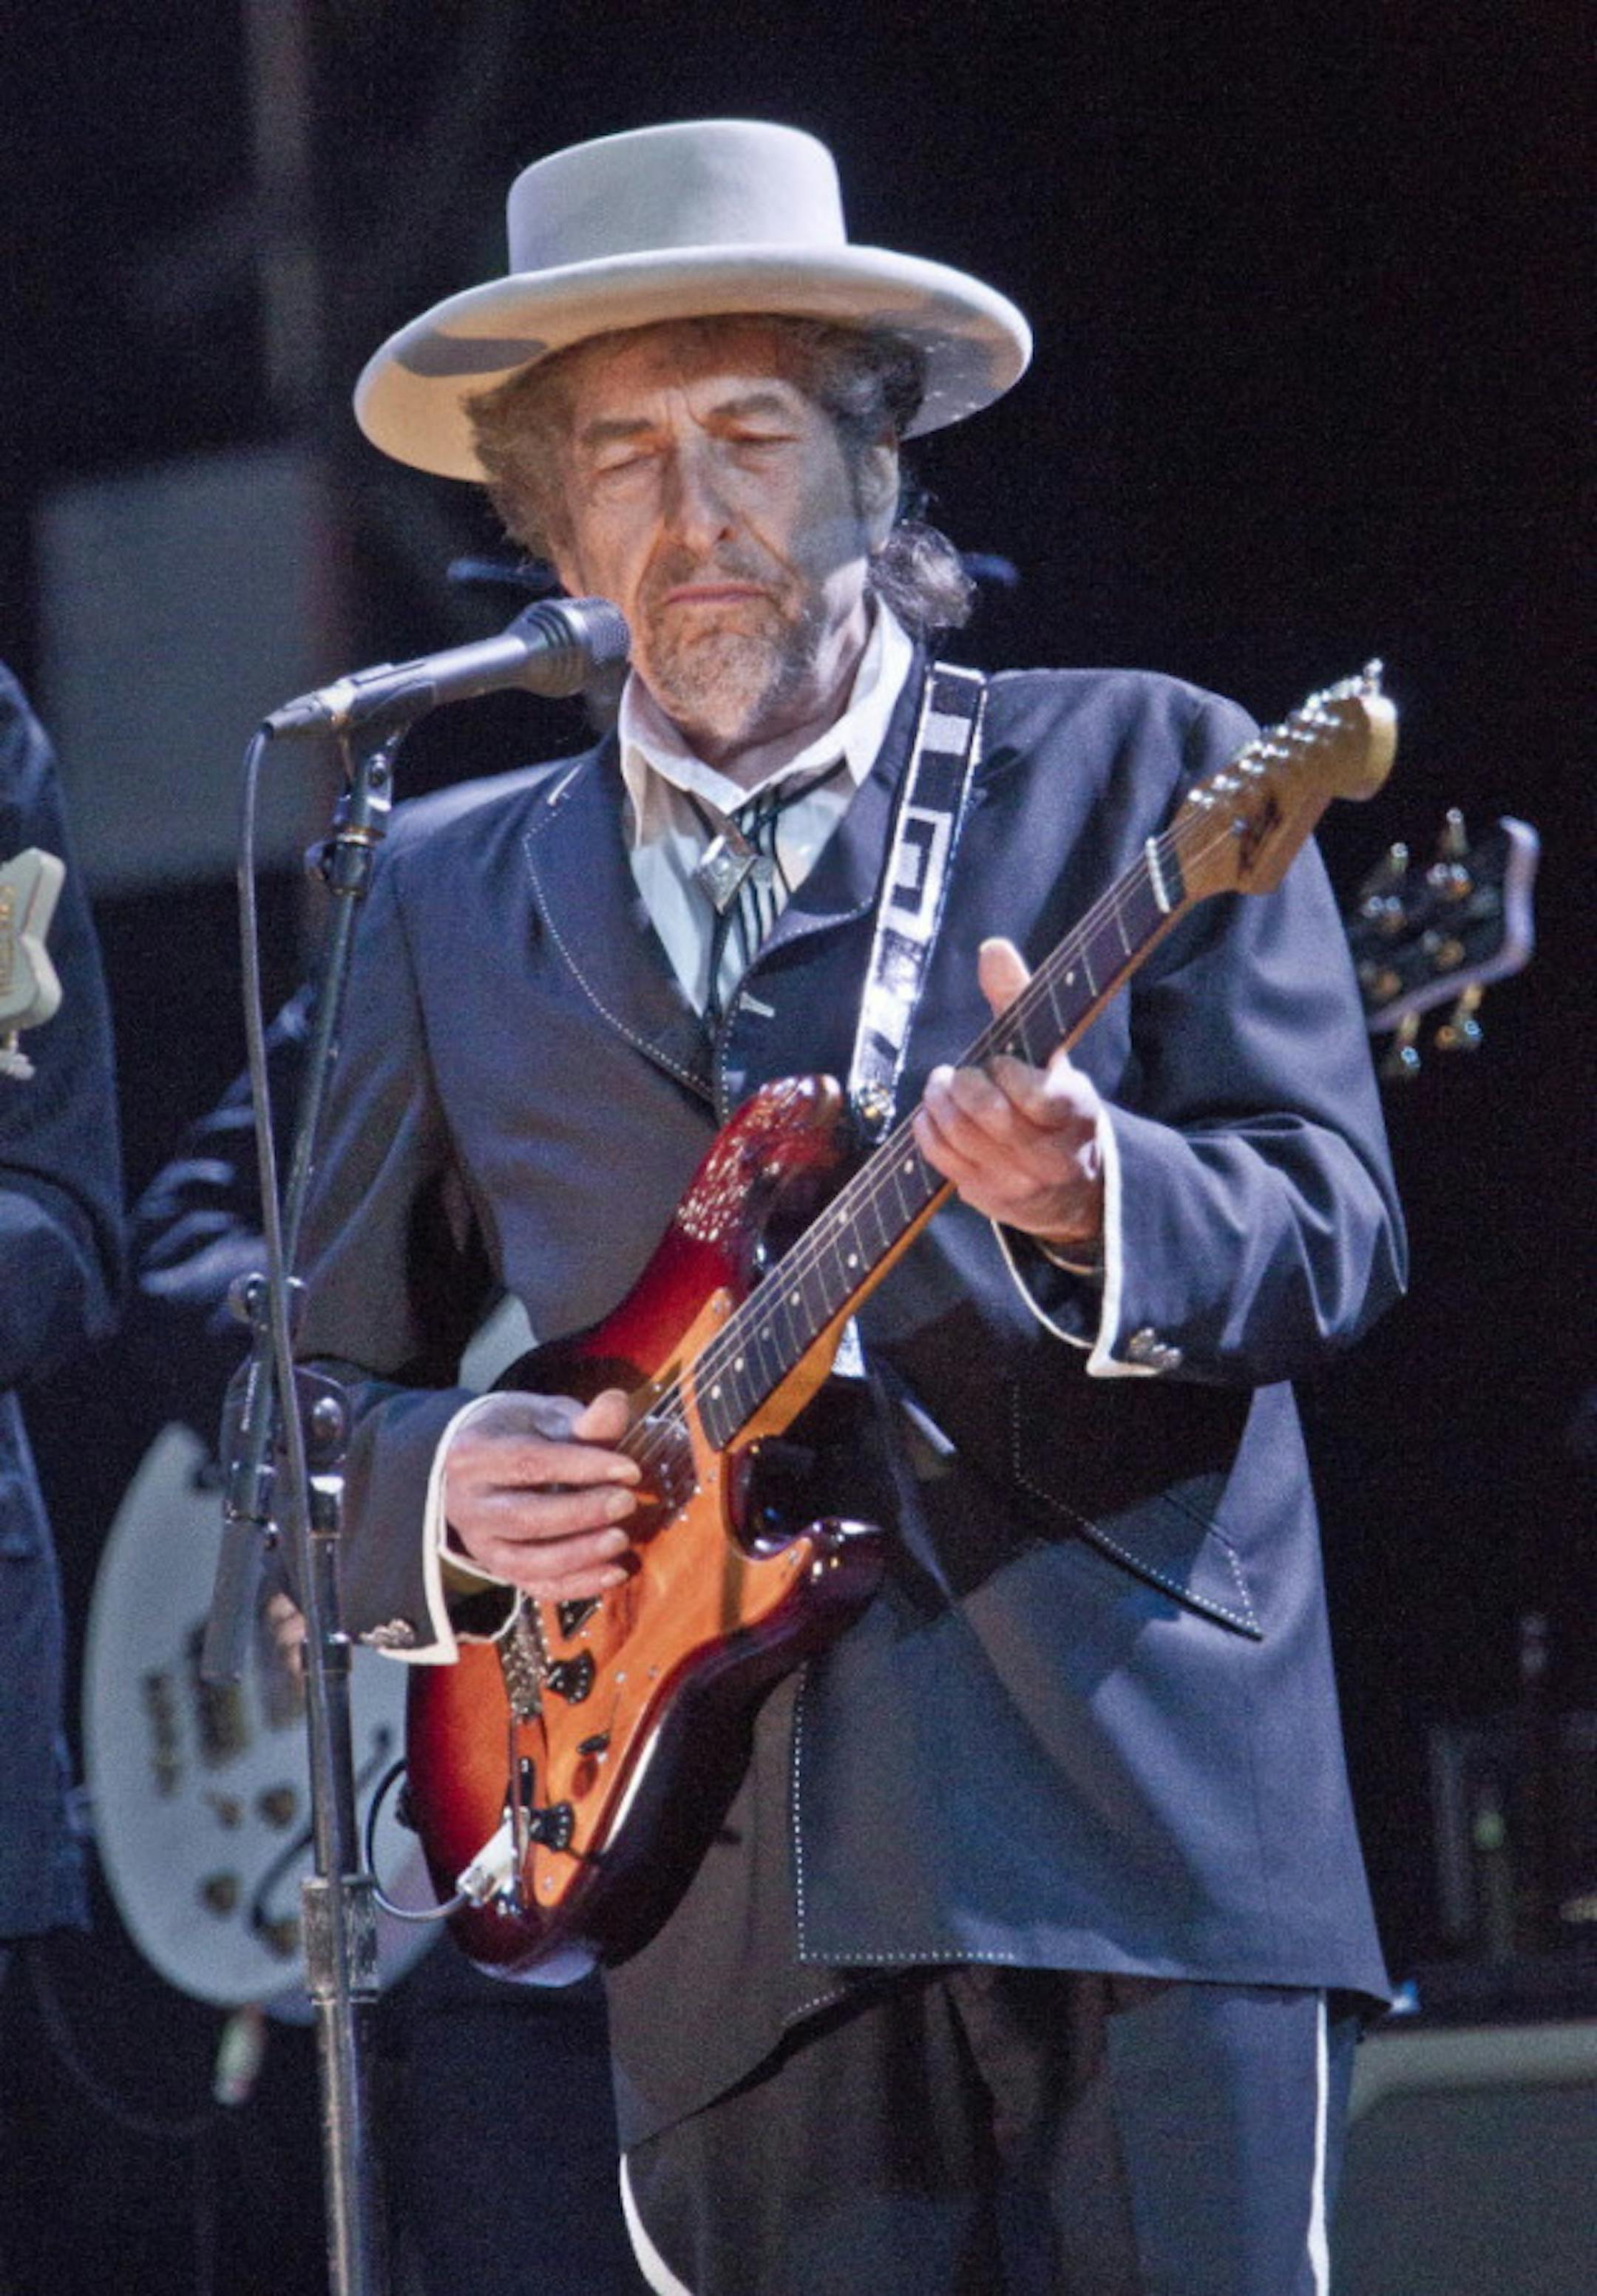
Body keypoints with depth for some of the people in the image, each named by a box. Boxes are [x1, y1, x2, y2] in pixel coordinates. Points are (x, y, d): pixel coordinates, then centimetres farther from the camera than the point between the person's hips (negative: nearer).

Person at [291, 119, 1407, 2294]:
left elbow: (1336, 1221, 0)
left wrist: (1094, 1205, -21)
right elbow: (328, 1386, 21)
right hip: (741, 1915, 3)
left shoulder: (1141, 778, 9)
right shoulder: (454, 912, 17)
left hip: (1145, 1821, -3)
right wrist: (447, 1483, -2)